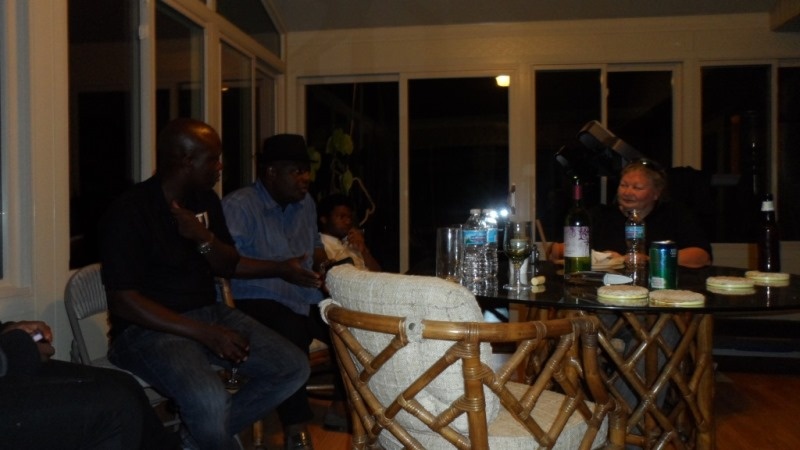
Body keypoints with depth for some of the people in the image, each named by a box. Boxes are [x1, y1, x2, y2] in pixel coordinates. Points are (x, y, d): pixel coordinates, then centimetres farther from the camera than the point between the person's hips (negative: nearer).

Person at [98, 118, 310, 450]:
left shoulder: (206, 200, 7)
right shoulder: (129, 212, -14)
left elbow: (229, 267, 13)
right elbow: (123, 301, -18)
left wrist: (205, 239, -11)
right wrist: (206, 334, -22)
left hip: (208, 312, 7)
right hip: (149, 327, -7)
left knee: (294, 368, -7)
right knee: (208, 400, -34)